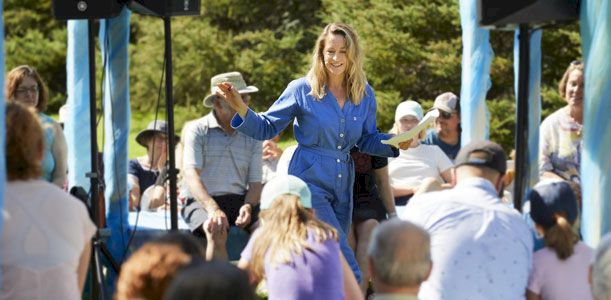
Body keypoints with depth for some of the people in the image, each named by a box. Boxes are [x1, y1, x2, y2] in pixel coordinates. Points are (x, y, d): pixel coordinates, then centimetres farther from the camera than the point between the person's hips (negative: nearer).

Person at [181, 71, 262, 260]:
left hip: (239, 201, 4)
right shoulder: (198, 130, 4)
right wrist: (212, 208, -26)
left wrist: (248, 206, -13)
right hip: (201, 202, -4)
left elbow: (255, 182, 11)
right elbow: (191, 174, -9)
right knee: (234, 235, -38)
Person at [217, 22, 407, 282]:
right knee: (347, 269, -17)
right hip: (310, 180, -6)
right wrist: (241, 109, -18)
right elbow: (267, 128, -1)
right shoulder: (302, 90, -6)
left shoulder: (364, 94, 5)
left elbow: (368, 141, 13)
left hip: (342, 184, 6)